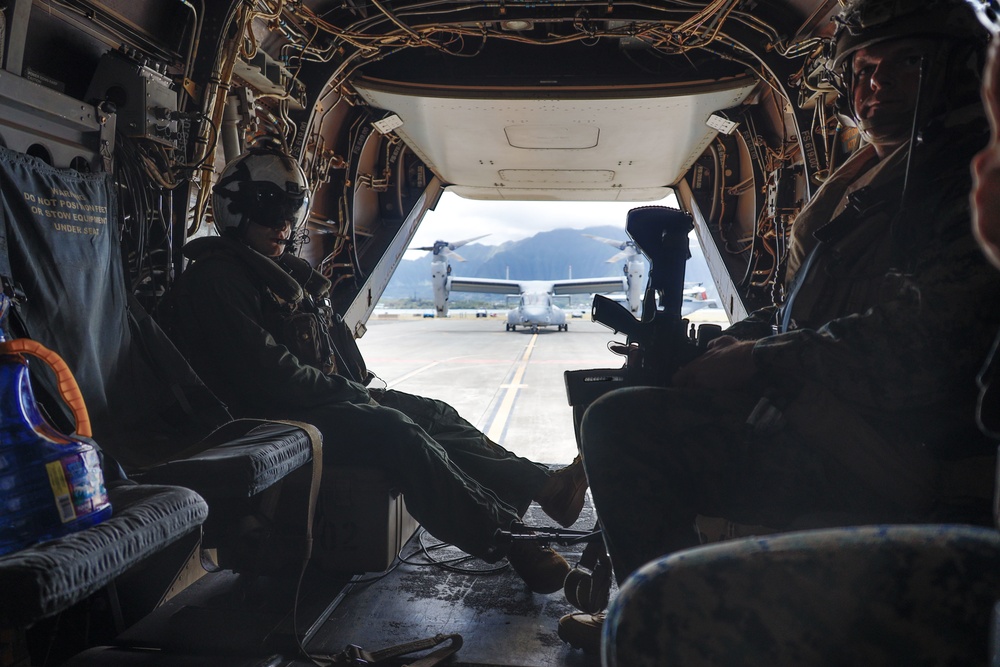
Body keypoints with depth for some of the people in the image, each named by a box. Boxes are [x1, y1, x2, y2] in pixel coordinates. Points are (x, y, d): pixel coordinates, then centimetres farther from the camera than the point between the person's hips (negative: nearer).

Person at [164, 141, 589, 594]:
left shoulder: (285, 272, 19)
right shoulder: (213, 280, -11)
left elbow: (334, 343, 24)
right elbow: (268, 374, -20)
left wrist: (356, 386, 5)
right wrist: (349, 391, -12)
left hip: (327, 397, 10)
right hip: (274, 421, -10)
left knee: (433, 412, 0)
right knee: (395, 429, -28)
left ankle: (539, 484, 0)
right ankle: (505, 537, -26)